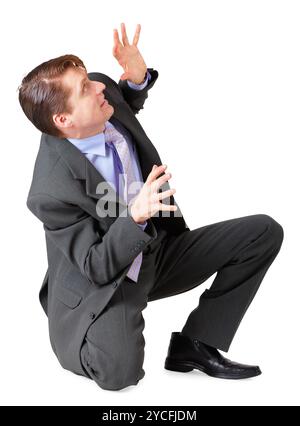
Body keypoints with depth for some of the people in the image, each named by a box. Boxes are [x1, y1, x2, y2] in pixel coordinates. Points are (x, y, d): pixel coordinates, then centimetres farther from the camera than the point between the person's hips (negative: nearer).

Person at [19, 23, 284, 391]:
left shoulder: (106, 92, -11)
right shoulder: (52, 192, -29)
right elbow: (97, 269, -25)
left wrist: (137, 79, -7)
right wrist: (136, 216, -41)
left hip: (155, 252, 8)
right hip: (104, 284, -7)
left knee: (264, 232, -4)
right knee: (118, 373, -34)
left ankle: (193, 344, 0)